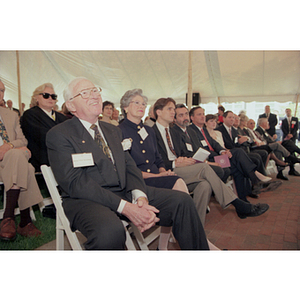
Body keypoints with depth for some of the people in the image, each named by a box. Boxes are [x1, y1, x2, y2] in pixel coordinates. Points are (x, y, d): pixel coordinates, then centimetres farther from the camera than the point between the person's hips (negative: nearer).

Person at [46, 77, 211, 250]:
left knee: (182, 201, -9)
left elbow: (129, 167, 11)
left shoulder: (114, 131, 19)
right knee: (110, 229, -40)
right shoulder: (59, 135, -2)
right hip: (87, 200, -5)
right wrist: (124, 207, -22)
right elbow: (75, 183, -14)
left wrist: (140, 197, -12)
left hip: (125, 193, 6)